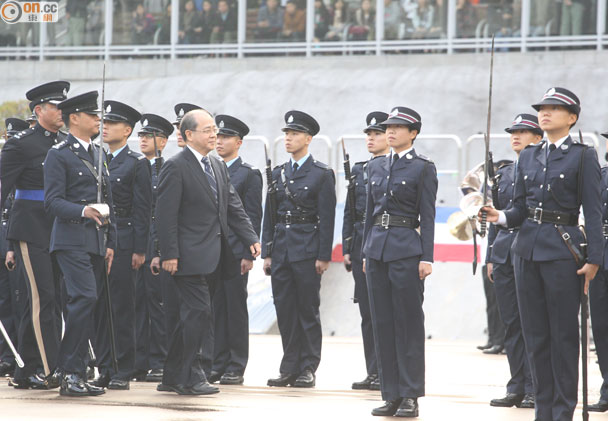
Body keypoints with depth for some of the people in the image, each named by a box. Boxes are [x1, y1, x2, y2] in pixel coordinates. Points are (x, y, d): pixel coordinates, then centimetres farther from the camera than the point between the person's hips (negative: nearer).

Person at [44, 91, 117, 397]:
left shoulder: (98, 154, 20)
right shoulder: (59, 154, -4)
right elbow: (52, 201, -11)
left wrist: (110, 243, 16)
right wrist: (83, 211, -27)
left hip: (96, 242, 8)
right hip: (71, 240, -8)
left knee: (83, 307, 6)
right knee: (85, 297, -20)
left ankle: (75, 374, 9)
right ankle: (71, 373, -18)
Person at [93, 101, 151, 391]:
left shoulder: (137, 164, -2)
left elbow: (142, 210, -6)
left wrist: (140, 249, -12)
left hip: (123, 242, -6)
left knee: (123, 308, -4)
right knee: (100, 308, 5)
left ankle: (123, 372, 0)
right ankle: (105, 369, 9)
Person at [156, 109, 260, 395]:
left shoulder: (218, 167, 17)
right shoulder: (176, 167, -9)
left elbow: (234, 208, 16)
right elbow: (166, 214, -13)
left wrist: (251, 239, 4)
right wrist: (169, 254, -18)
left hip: (210, 258, 8)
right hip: (190, 256, -8)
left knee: (193, 315, 11)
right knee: (199, 312, -11)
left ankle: (172, 377, 20)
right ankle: (189, 378, -5)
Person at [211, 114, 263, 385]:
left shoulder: (249, 175, -1)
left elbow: (253, 218, -5)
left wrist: (248, 254, -11)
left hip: (235, 251, -5)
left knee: (236, 309, -1)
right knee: (215, 308, 4)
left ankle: (236, 368, 2)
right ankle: (218, 365, 8)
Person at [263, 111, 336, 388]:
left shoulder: (322, 174, -2)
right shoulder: (278, 173, 13)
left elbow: (326, 218, -6)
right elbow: (269, 216, 13)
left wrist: (323, 256, -11)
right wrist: (267, 253, 8)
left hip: (307, 251, -5)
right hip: (281, 249, 5)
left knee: (308, 310, -1)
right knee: (284, 310, 5)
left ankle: (308, 369, 4)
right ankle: (290, 368, 10)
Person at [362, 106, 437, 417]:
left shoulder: (423, 168, -3)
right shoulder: (376, 167, 13)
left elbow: (427, 216, -5)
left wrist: (426, 258, -11)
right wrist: (366, 252, 14)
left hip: (406, 250, -6)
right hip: (377, 248, 6)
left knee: (408, 323, -3)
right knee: (382, 322, 6)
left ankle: (410, 395, 1)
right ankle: (391, 395, 11)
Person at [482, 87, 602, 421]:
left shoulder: (583, 156, -1)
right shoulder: (528, 157, 14)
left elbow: (592, 211, -5)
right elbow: (521, 209, 14)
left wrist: (593, 258, -12)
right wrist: (501, 218, -8)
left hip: (562, 252, -5)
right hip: (527, 249, 5)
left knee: (563, 334, -2)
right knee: (535, 333, 7)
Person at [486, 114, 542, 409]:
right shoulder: (504, 173, 17)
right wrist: (491, 256, 14)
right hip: (504, 253, 6)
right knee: (511, 323, 6)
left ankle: (534, 389, -2)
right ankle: (516, 388, 11)